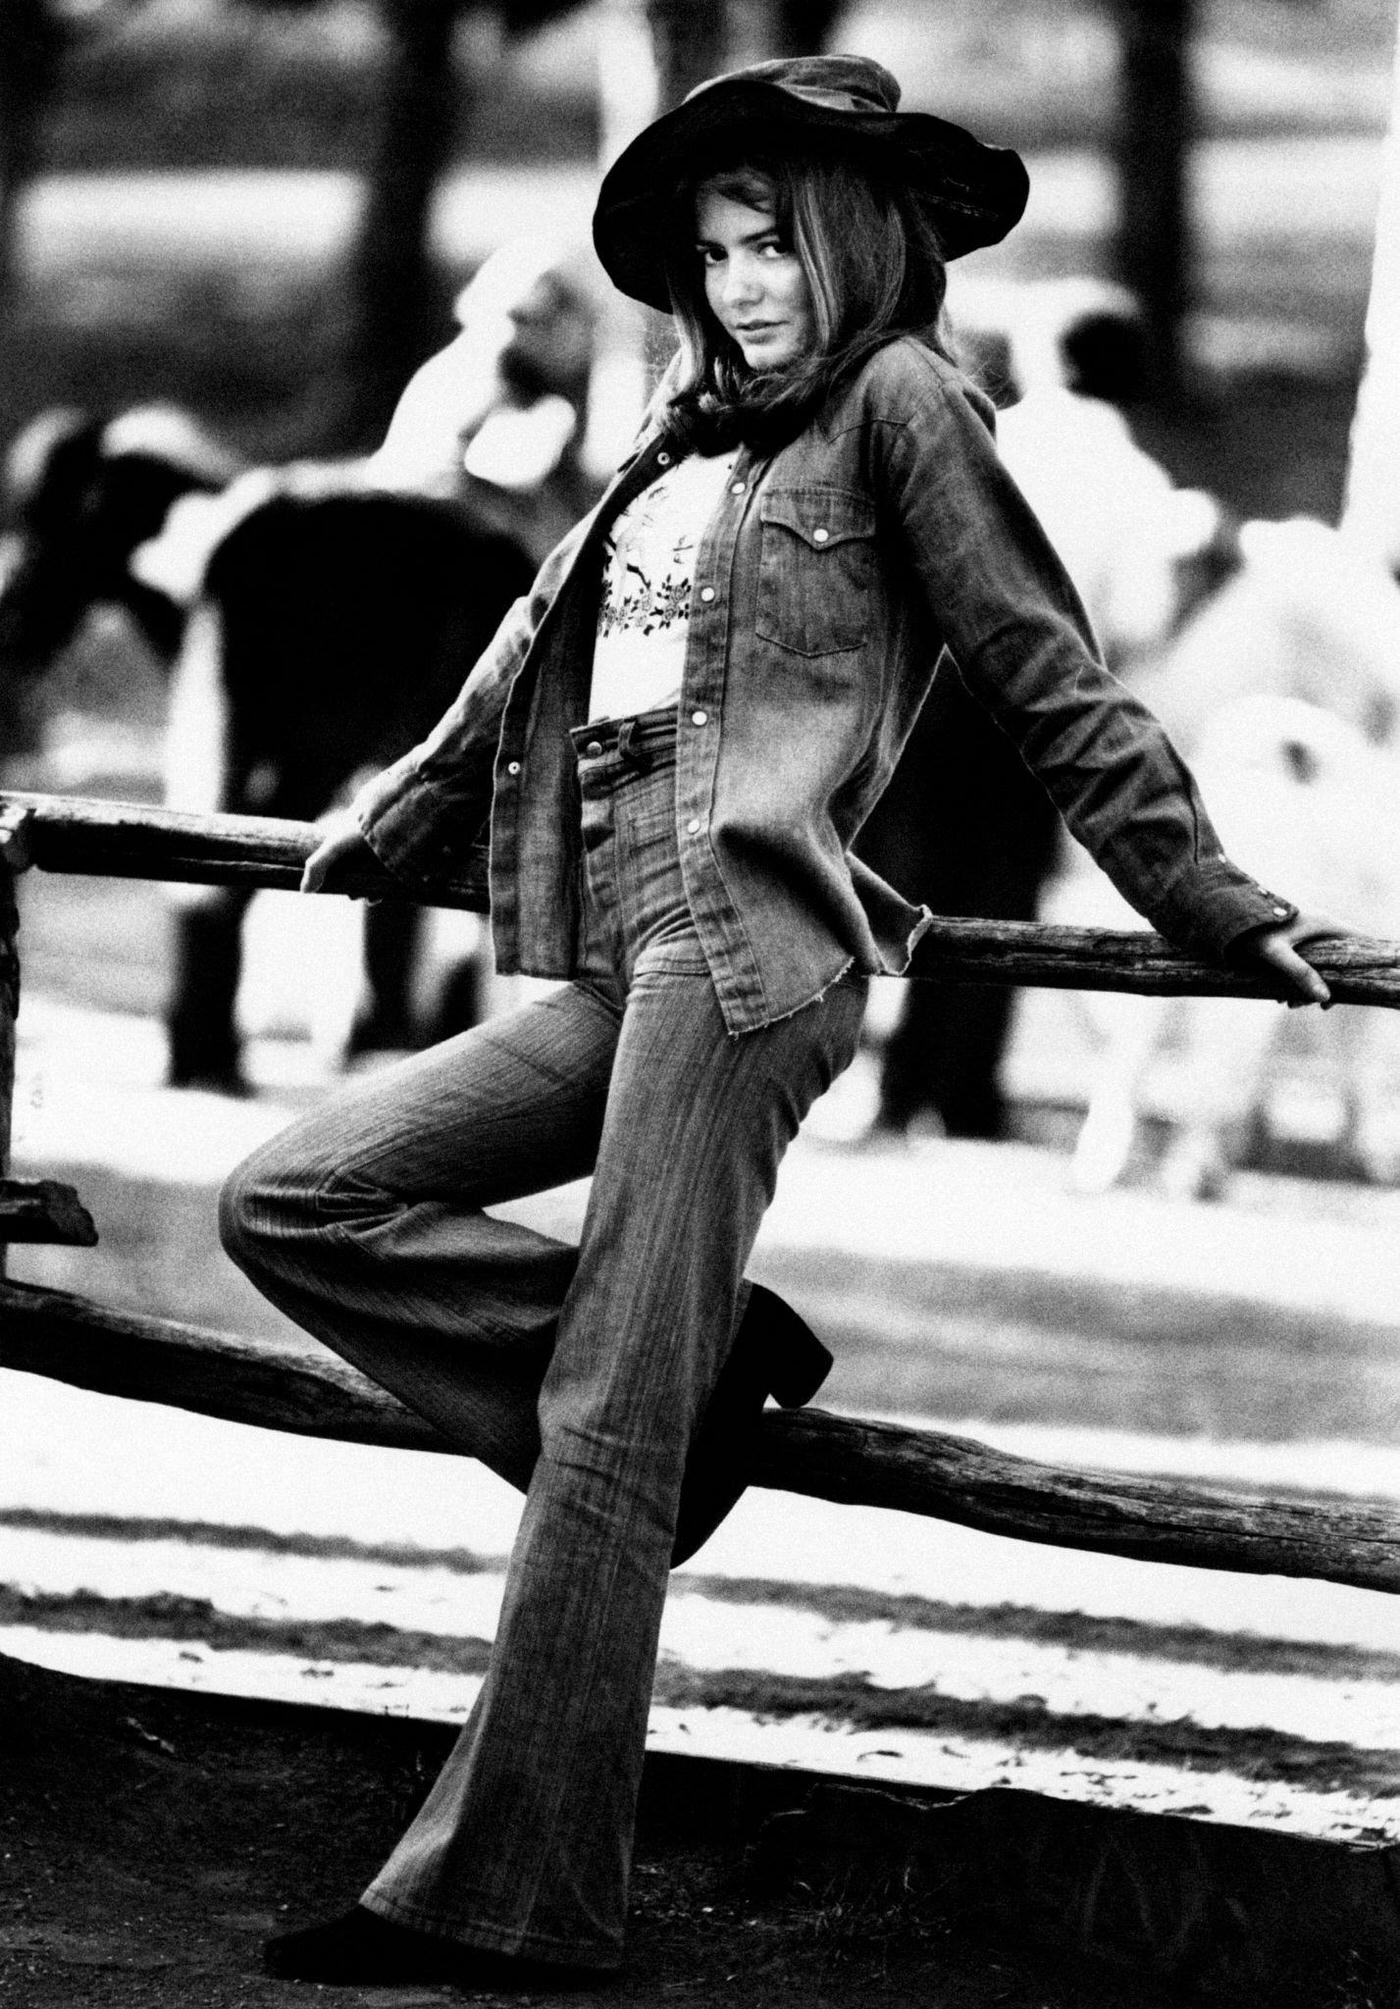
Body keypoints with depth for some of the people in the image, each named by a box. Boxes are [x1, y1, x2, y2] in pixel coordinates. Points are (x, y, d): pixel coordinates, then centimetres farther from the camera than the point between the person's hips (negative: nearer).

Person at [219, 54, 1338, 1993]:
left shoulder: (899, 402, 2)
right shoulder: (693, 441, 23)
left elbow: (1052, 679, 1)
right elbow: (534, 663, 37)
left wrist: (1208, 904, -2)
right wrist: (395, 818, 47)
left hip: (746, 950, -8)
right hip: (612, 970, 8)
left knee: (607, 1425, -12)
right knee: (296, 1201, -1)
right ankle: (707, 1357, 2)